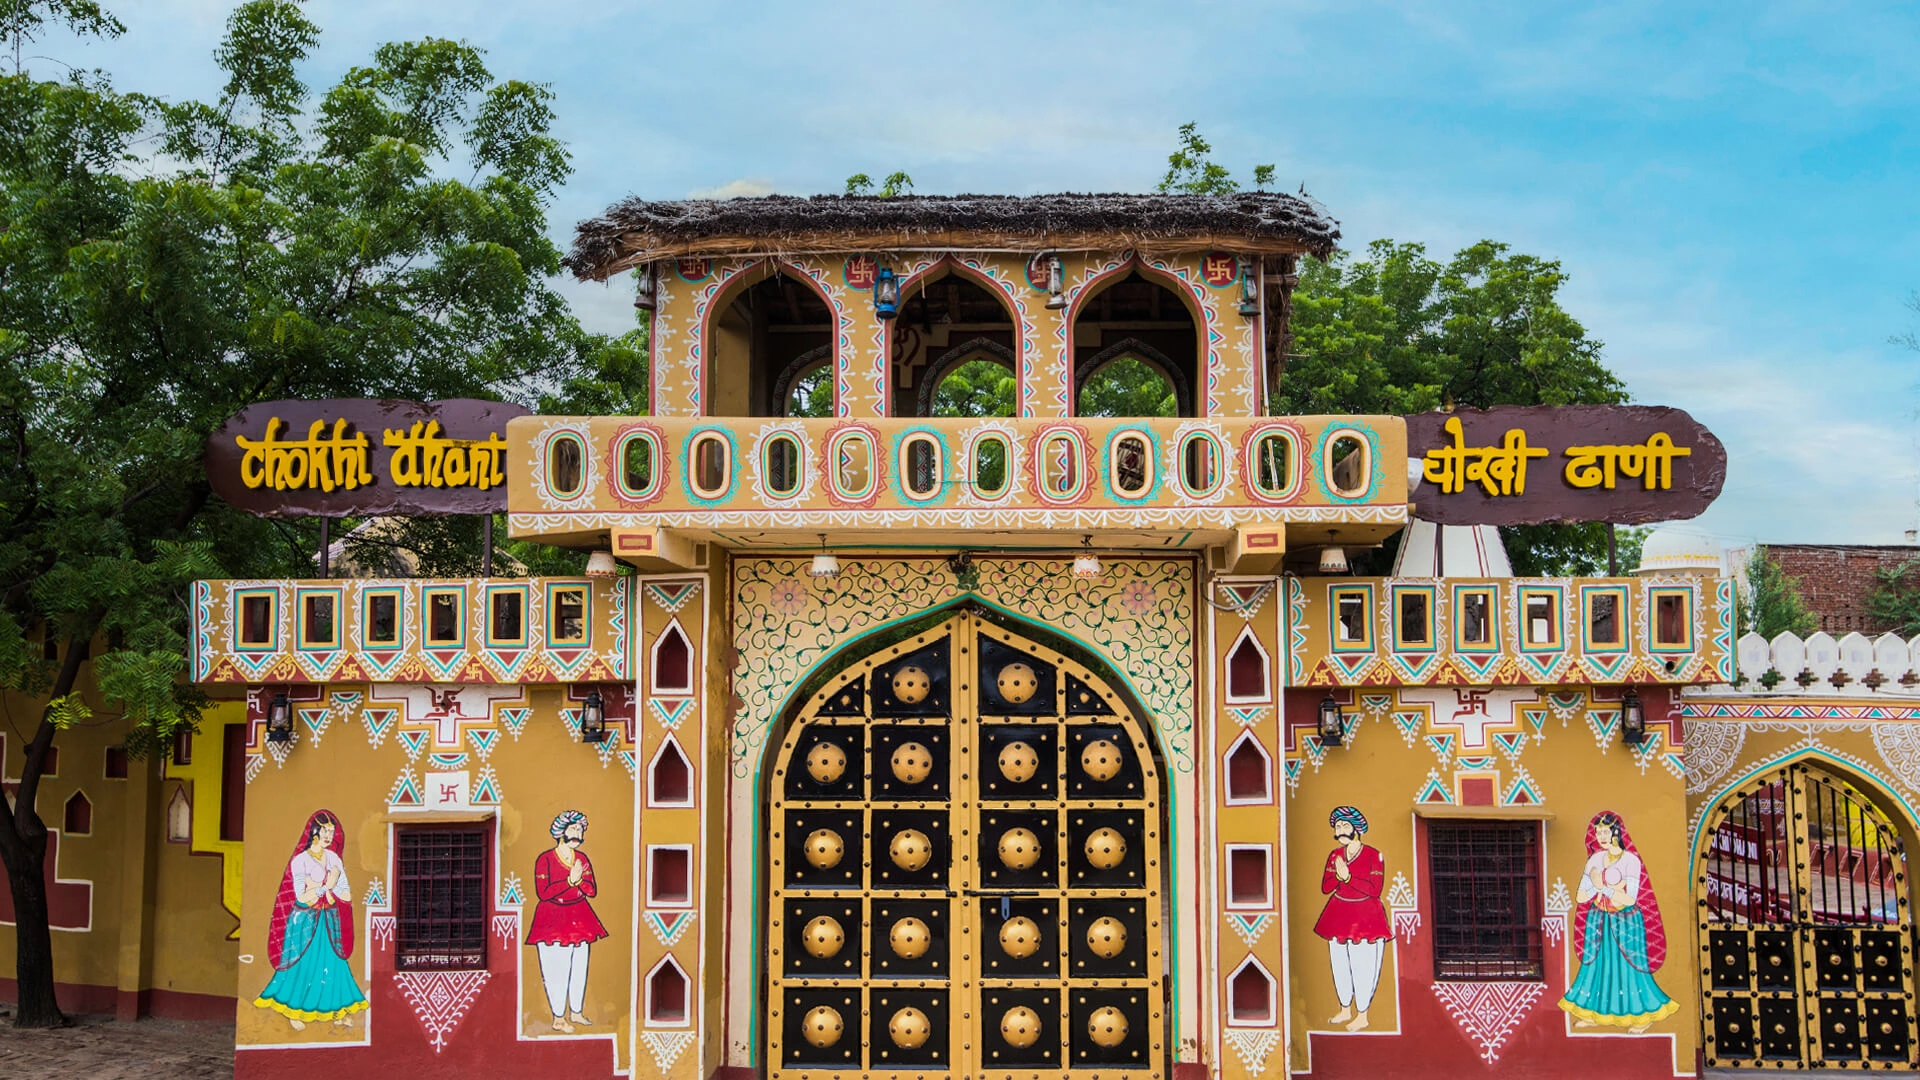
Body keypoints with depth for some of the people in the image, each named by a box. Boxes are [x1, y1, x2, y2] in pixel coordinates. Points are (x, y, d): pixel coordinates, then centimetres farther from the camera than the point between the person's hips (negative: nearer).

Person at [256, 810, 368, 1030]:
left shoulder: (334, 859, 3)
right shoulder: (300, 861, -10)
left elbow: (347, 895, -2)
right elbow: (303, 898, -15)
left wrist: (316, 887, -13)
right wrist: (327, 886, -14)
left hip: (330, 921, 4)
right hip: (305, 922, -4)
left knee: (333, 963, 5)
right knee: (304, 964, 3)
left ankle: (337, 1011, 13)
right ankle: (295, 1011, 20)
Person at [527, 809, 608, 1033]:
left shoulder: (582, 858, 8)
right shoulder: (545, 860, -8)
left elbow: (592, 890, 2)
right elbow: (542, 893, -17)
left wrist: (579, 880, -16)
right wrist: (569, 881, -19)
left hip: (579, 918, 5)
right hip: (552, 920, -5)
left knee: (579, 966, 8)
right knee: (557, 969, -7)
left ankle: (576, 1012, 21)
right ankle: (558, 1018, 0)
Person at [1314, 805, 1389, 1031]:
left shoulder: (1373, 856, -10)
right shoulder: (1334, 855, 3)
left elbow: (1375, 889, -18)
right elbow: (1325, 887, 1)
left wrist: (1348, 877, -22)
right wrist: (1338, 876, -18)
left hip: (1364, 917, -5)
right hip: (1338, 916, 5)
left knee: (1362, 966, -4)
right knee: (1340, 965, 11)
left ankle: (1362, 1017, 9)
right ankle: (1345, 1010, 28)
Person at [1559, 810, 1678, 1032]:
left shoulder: (1631, 861, -13)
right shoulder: (1595, 860, 1)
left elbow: (1630, 899, -20)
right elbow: (1581, 897, -4)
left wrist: (1602, 886, -17)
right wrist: (1613, 888, -15)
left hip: (1626, 922, -5)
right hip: (1599, 920, 5)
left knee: (1628, 966, 2)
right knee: (1598, 964, 9)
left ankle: (1641, 1014, 18)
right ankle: (1593, 1013, 22)